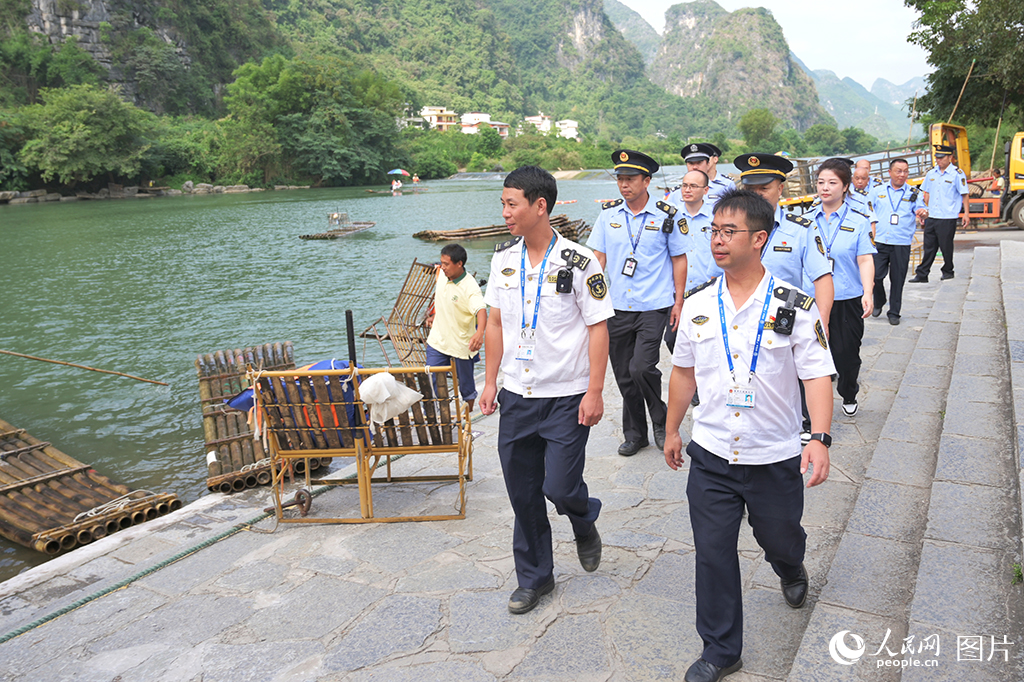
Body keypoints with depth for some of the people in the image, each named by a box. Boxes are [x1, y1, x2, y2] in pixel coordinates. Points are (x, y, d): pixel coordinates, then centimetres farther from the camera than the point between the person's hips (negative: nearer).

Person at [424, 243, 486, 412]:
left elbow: (481, 310, -39)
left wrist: (480, 332, -57)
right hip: (437, 341, 5)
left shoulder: (470, 287, -24)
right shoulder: (441, 274, -2)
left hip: (462, 345, -5)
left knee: (466, 385, 12)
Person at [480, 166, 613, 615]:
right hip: (516, 396, 5)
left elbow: (598, 328, -9)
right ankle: (534, 576, 30)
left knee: (560, 487, -6)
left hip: (566, 397, -4)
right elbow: (496, 323, 11)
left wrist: (595, 391, -13)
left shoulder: (578, 263, -11)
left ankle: (585, 524, 31)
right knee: (522, 493, 10)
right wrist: (490, 382, 10)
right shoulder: (503, 259, 5)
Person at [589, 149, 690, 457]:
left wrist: (679, 301, 1)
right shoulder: (608, 213, 6)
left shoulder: (667, 215, -2)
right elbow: (598, 256, 9)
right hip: (617, 307, 4)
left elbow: (679, 258, 4)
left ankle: (660, 420, 13)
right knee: (624, 375, 8)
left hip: (654, 306, -4)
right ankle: (635, 434, 25)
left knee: (641, 368, -15)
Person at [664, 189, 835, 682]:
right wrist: (672, 431, 16)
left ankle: (791, 572, 58)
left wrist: (820, 438, -24)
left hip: (775, 457, -1)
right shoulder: (697, 306, -1)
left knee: (779, 537, 20)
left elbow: (816, 374, -11)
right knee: (712, 553, 4)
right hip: (710, 455, 2)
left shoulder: (794, 305, -11)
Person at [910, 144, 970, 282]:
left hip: (948, 218, -4)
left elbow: (964, 195, -2)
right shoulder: (931, 173, 11)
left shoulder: (957, 174, -4)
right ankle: (922, 274, 7)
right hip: (931, 217, 4)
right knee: (928, 247, 5)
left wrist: (966, 213, -5)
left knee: (946, 246, 3)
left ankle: (948, 271, 21)